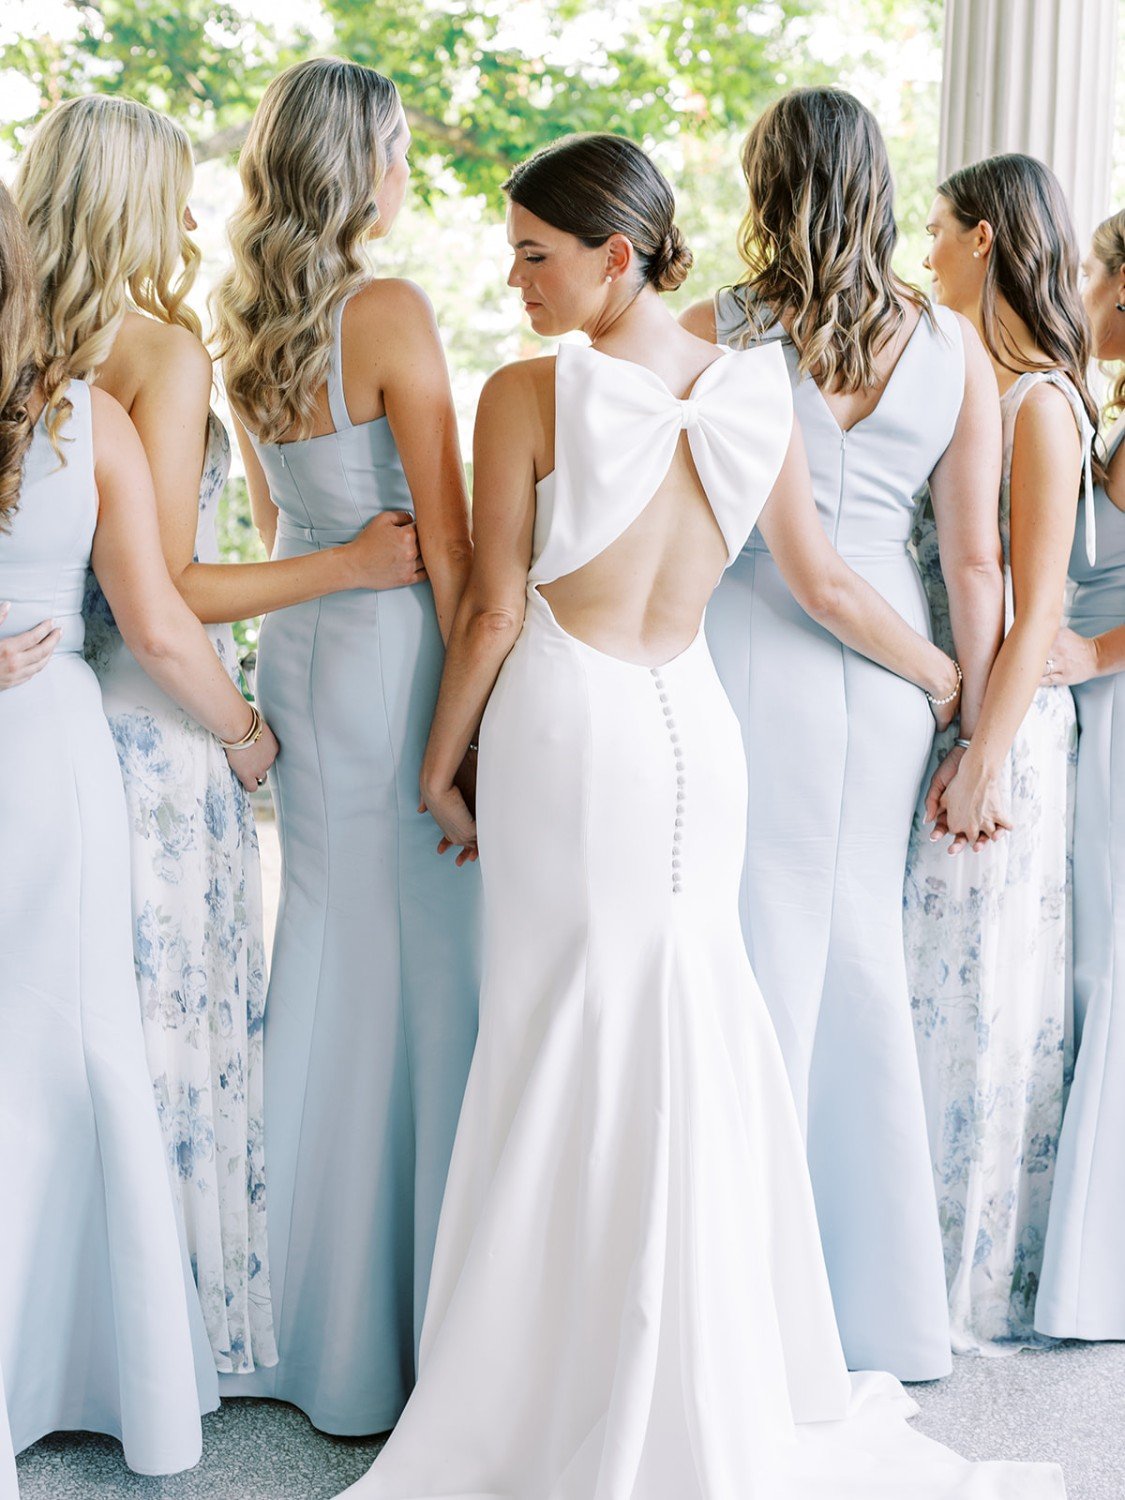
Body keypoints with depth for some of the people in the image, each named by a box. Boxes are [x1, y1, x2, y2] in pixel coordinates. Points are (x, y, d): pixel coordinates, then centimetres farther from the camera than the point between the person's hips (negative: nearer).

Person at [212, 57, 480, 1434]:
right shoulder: (391, 314, -15)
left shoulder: (241, 323, 8)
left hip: (294, 641, 8)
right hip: (391, 651, -7)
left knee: (320, 949, 15)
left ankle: (305, 1309, 28)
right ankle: (406, 1315, 13)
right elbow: (448, 544, -14)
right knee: (419, 962, 2)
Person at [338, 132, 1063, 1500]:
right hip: (694, 728, 5)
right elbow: (824, 585, 9)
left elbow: (496, 612, -8)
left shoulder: (529, 395, -10)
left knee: (567, 1052, 5)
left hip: (567, 727, -4)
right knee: (696, 1050, 13)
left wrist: (441, 767, 5)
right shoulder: (754, 388, 4)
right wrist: (960, 681, 23)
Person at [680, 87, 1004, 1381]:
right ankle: (877, 1306, 26)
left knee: (758, 953, 4)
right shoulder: (952, 346, 4)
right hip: (889, 654, 4)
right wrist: (979, 739, 9)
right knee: (862, 952, 14)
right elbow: (974, 557, 3)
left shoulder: (711, 335, -5)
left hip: (747, 645, -3)